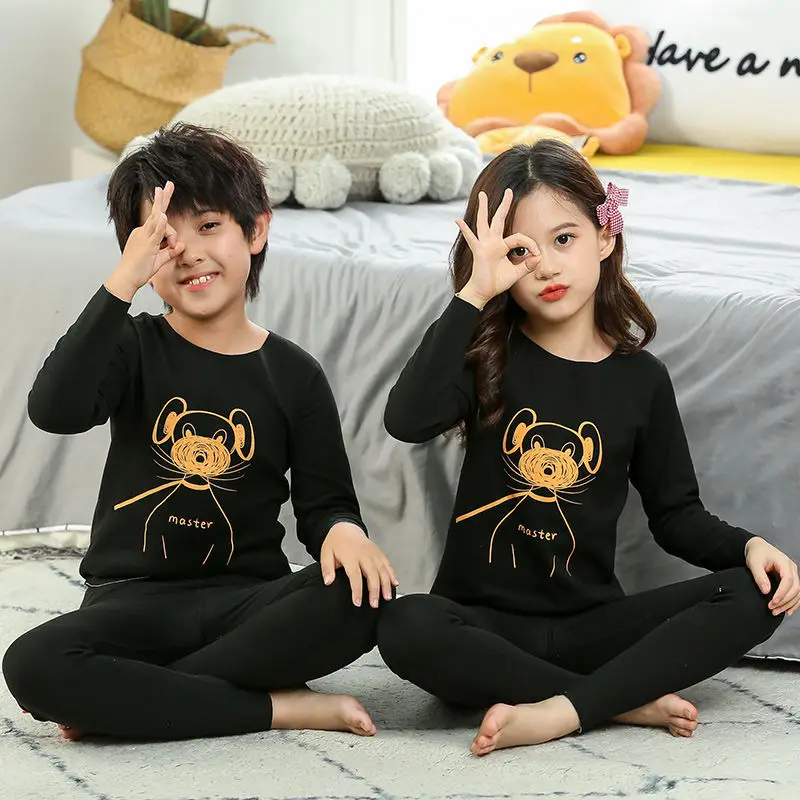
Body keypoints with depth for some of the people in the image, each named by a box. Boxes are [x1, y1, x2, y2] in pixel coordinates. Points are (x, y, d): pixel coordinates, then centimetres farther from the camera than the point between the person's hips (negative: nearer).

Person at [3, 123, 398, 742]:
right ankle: (287, 708, -24)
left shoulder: (294, 374, 8)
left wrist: (342, 529, -17)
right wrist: (123, 282, -24)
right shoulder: (135, 347, 4)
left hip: (247, 598, 2)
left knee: (362, 597, -30)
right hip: (135, 598, -1)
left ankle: (125, 697, -22)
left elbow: (325, 500, 8)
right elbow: (55, 410, -17)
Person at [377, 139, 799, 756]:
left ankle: (557, 713, -29)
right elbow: (407, 420, -21)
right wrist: (473, 295, -23)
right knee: (406, 627, -35)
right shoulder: (489, 357, 0)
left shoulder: (640, 379, 5)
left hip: (590, 623, 2)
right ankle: (629, 701, -23)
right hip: (486, 620, -2)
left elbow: (676, 514, 11)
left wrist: (747, 545, -9)